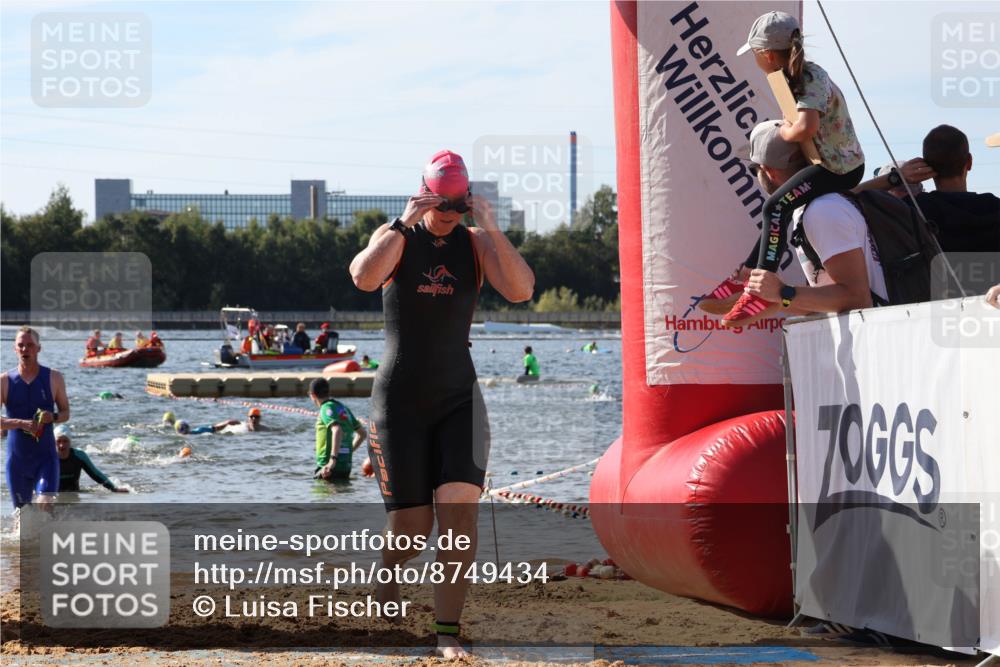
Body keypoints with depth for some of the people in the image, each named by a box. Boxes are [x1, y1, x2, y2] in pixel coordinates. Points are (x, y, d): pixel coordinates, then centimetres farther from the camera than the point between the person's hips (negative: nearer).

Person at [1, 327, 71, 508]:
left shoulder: (54, 378, 1)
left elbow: (66, 412, 8)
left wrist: (53, 417, -15)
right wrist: (21, 423, -23)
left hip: (46, 456, -1)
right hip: (17, 458, 1)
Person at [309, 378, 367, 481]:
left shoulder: (327, 408, -9)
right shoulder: (343, 408, 17)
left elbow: (337, 430, -28)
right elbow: (363, 433, 25)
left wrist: (333, 460, -34)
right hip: (346, 467, 9)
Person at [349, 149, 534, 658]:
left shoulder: (476, 243, 2)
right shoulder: (396, 238, -4)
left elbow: (521, 291, -15)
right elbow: (364, 278, -26)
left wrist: (491, 228, -20)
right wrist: (403, 223, -27)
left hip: (459, 400, 2)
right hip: (400, 401, -2)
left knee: (459, 512, -14)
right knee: (412, 525, -1)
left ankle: (448, 633, -10)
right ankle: (387, 577, 34)